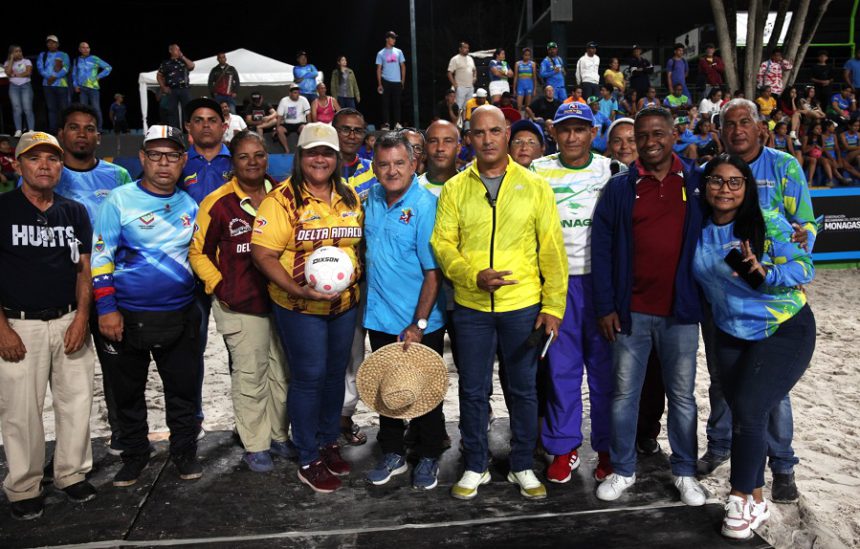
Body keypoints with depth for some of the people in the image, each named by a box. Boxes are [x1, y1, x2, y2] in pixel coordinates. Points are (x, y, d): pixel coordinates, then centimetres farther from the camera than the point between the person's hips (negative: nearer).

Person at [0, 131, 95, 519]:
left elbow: (84, 269, 10)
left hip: (70, 322, 3)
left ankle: (72, 474, 24)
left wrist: (81, 317, -2)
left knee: (77, 401, 7)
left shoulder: (74, 212, 8)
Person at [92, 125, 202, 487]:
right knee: (128, 391, 12)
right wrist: (106, 308, -12)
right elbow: (100, 256, -7)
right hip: (128, 317, -2)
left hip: (180, 317, 3)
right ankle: (134, 455, 30)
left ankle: (185, 451, 26)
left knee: (184, 389, 9)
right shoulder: (119, 200, -5)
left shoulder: (190, 206, 7)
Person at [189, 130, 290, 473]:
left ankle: (279, 435, 32)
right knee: (250, 377, 5)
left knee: (283, 373, 14)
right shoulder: (218, 203, -7)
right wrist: (219, 286, -6)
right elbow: (198, 252, 2)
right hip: (240, 306, -4)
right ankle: (255, 445, 21)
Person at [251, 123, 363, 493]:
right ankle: (308, 460, 19)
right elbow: (263, 254, -15)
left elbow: (359, 243, 17)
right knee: (308, 378, 2)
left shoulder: (350, 198, 7)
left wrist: (357, 275, 1)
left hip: (345, 304, 5)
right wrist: (297, 290, -25)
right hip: (299, 307, -5)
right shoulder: (282, 199, -11)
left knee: (335, 374, 16)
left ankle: (329, 442, 36)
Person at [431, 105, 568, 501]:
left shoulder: (534, 185, 1)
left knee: (523, 390, 12)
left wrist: (553, 305, -6)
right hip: (471, 307, 1)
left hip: (523, 306, 0)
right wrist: (474, 276, -19)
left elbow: (551, 250, -1)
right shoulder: (455, 189, 2)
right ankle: (475, 467, 30)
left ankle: (522, 467, 31)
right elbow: (442, 244, -2)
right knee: (472, 391, 11)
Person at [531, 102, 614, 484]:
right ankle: (564, 447, 19)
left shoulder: (610, 170, 5)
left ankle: (607, 448, 20)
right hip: (557, 279, 0)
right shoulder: (538, 171, 5)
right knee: (561, 367, 6)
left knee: (604, 365, 6)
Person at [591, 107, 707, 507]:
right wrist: (605, 306, -5)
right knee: (624, 393, 8)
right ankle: (622, 470, 24)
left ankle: (684, 472, 28)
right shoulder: (619, 188, 1)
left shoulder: (696, 182, 2)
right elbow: (601, 249, -1)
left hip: (680, 310, 0)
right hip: (631, 310, 0)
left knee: (681, 394, 12)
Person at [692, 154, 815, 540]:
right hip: (732, 334, 5)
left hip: (785, 330, -5)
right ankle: (756, 501, 25)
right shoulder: (699, 230, -1)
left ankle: (741, 500, 7)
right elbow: (698, 276, 15)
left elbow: (804, 267, -17)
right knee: (743, 414, 9)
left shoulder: (768, 224, -14)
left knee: (749, 410, -12)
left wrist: (766, 273, -32)